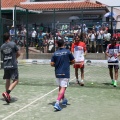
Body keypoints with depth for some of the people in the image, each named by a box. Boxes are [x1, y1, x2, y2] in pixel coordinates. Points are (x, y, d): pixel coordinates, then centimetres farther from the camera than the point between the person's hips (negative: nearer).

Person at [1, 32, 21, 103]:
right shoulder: (13, 44, -5)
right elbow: (19, 54, 1)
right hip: (13, 65, -5)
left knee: (7, 80, 17)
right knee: (16, 81, -1)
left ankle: (7, 95, 20)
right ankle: (7, 93, -19)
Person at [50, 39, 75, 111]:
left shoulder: (55, 53, 1)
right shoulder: (67, 51, -5)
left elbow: (52, 64, -1)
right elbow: (73, 61, 1)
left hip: (57, 73, 4)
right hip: (65, 73, -4)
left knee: (60, 87, 22)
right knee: (63, 88, -7)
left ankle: (64, 100, 38)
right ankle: (57, 103, -21)